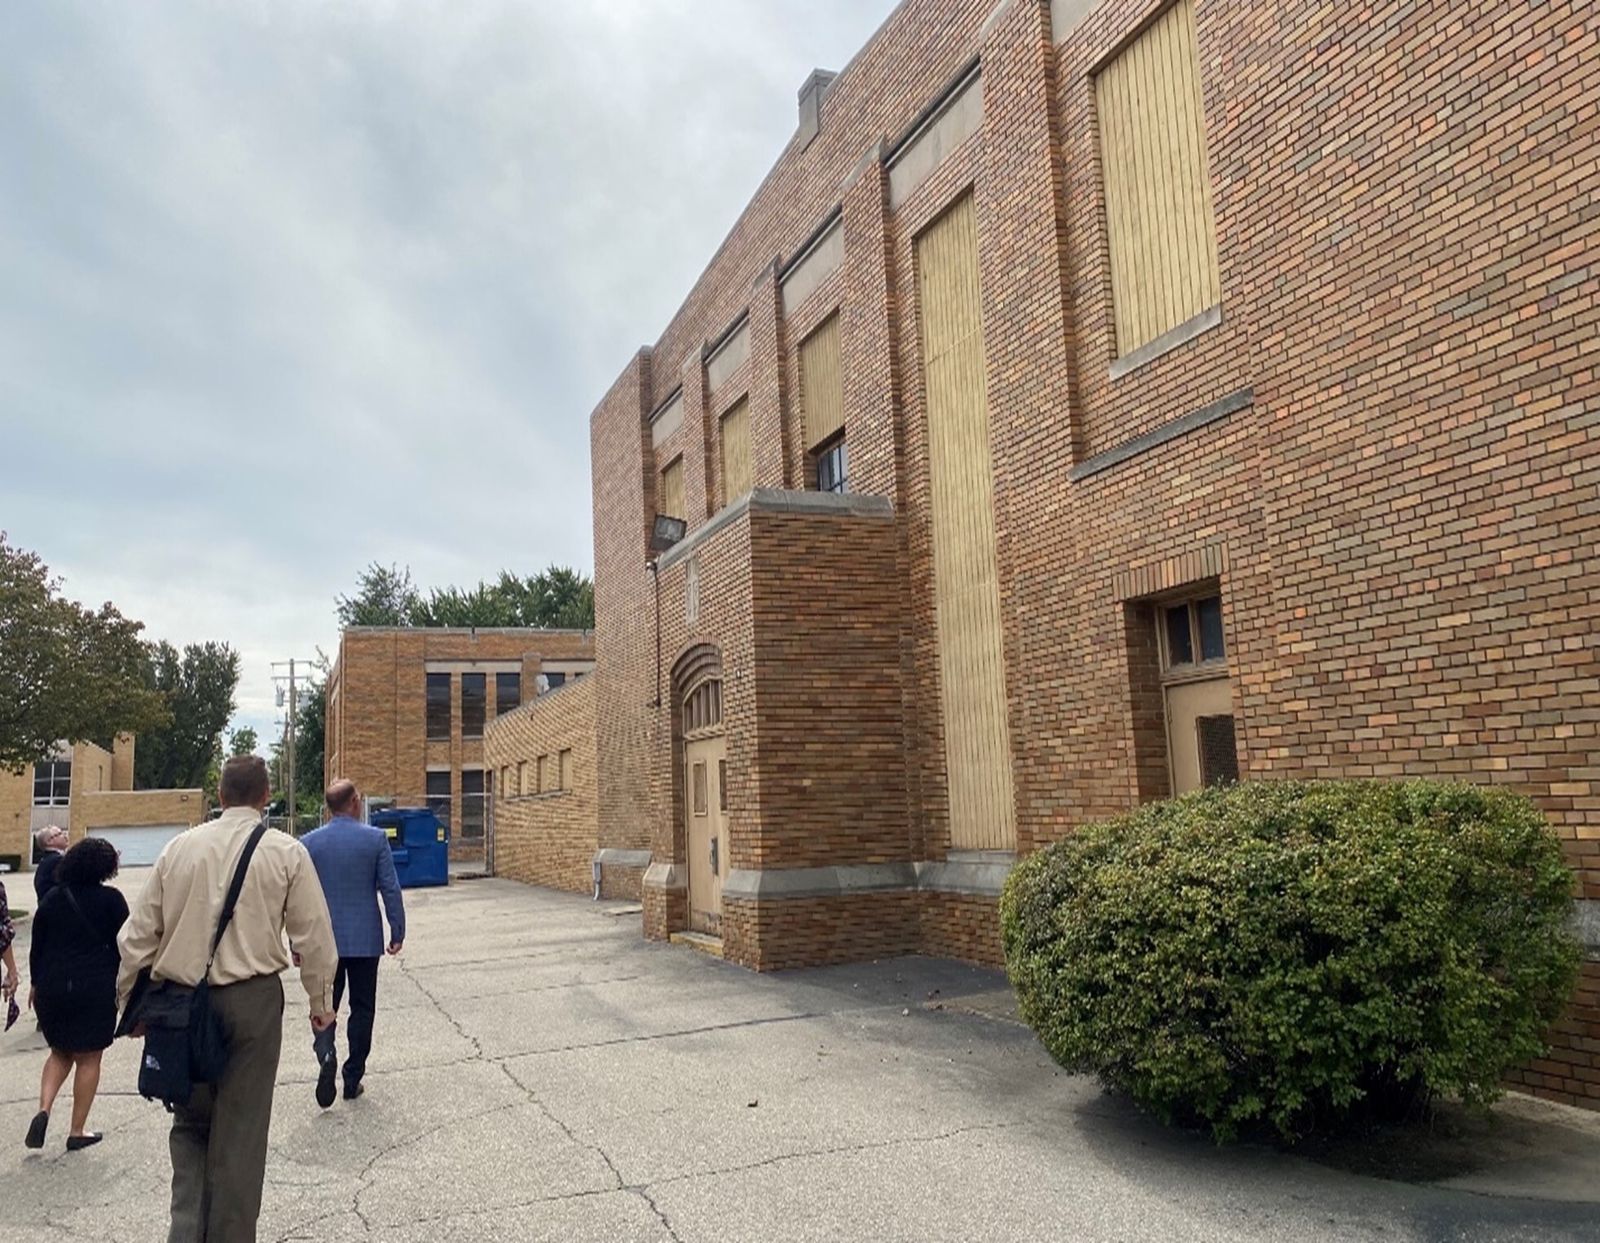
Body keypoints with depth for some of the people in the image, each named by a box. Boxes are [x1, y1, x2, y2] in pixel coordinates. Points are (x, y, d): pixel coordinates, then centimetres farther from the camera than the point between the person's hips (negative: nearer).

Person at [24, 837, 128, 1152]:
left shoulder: (52, 897, 6)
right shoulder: (111, 899, -7)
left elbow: (37, 945, 10)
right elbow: (122, 946, -6)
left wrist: (36, 983, 21)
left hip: (52, 986, 4)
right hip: (95, 988, -4)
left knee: (60, 1052, 21)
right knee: (88, 1059, 6)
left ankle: (43, 1111, 1)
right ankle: (77, 1131, 10)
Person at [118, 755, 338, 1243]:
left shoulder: (180, 847, 2)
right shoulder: (286, 852, -5)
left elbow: (138, 933, 6)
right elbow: (313, 934, -4)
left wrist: (130, 1001, 18)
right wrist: (321, 1002, 8)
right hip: (253, 998, -2)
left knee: (190, 1120, 19)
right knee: (241, 1129, 10)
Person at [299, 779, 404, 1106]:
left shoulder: (309, 842, -2)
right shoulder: (375, 839, -8)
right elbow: (391, 889, -7)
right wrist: (398, 932, 3)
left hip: (323, 941, 2)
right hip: (365, 941, -1)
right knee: (362, 1008, 10)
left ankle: (326, 1054, -13)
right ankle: (352, 1080, 13)